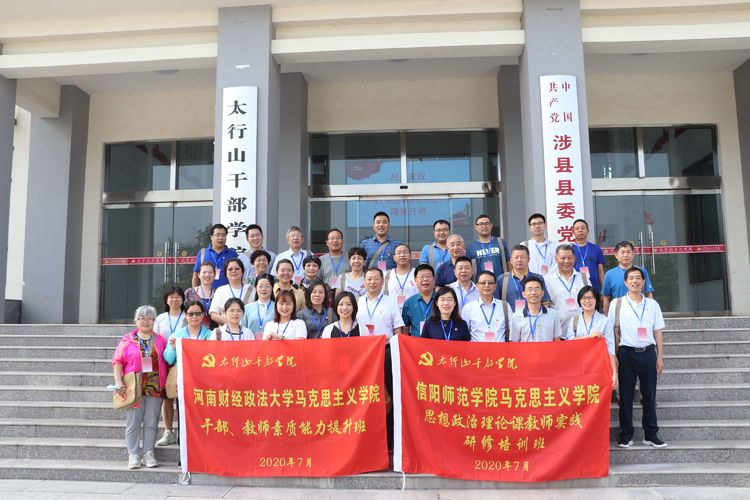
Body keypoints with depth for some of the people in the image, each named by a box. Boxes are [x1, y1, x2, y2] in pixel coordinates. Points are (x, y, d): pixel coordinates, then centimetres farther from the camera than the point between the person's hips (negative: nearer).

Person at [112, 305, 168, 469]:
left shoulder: (160, 341, 11)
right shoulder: (127, 340, 5)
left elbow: (167, 363, 13)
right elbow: (117, 362, 1)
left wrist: (168, 384, 4)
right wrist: (118, 381, -9)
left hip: (154, 388, 2)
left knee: (151, 423, 4)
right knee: (133, 422, 2)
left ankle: (148, 454, 13)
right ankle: (133, 455, 10)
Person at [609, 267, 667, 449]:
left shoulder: (652, 304, 7)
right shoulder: (617, 303, 1)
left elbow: (657, 332, 10)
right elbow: (612, 331, 2)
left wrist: (660, 357, 6)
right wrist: (614, 356, -3)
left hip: (648, 353, 2)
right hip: (626, 353, -2)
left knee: (649, 394, 6)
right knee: (626, 395, 3)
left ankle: (651, 434, 17)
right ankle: (625, 435, 11)